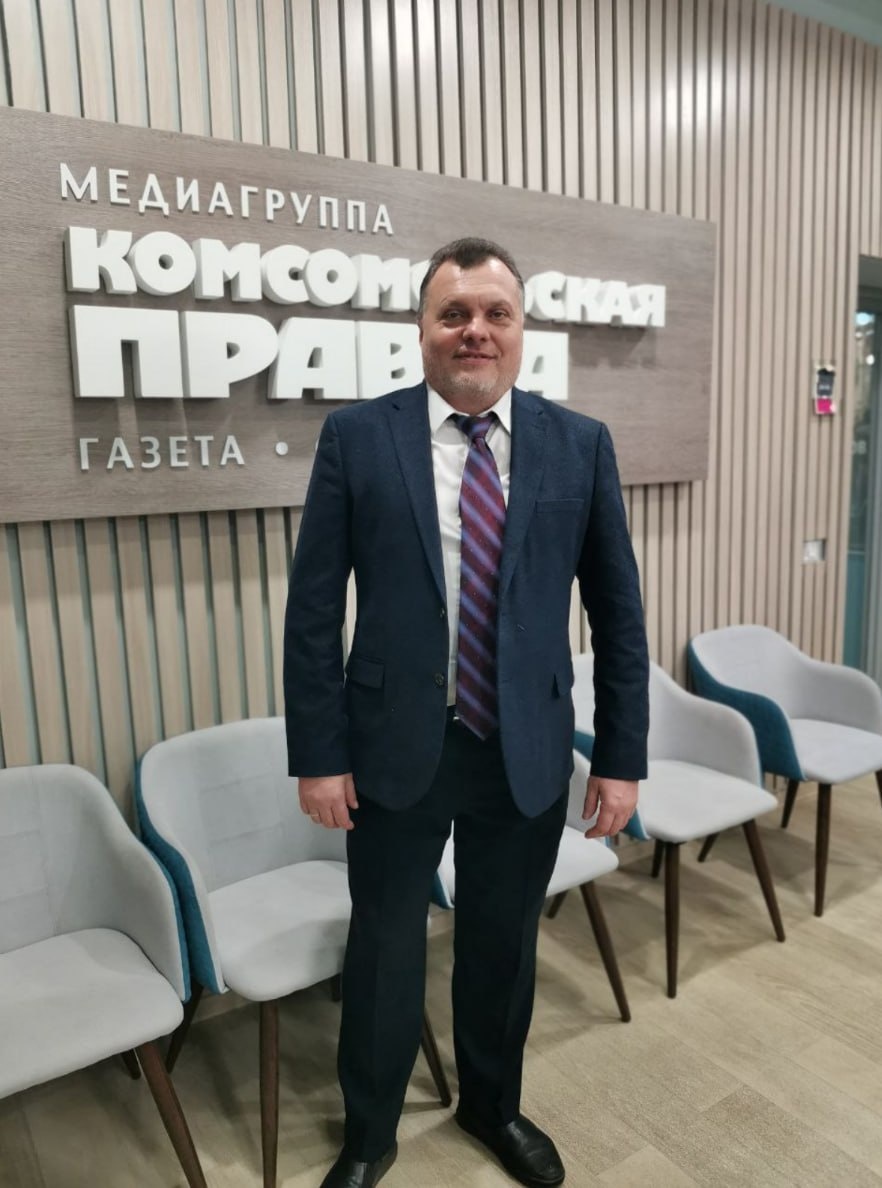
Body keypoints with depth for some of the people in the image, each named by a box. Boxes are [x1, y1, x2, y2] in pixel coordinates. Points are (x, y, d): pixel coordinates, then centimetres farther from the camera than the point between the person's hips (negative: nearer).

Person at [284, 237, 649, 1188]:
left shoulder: (580, 446, -2)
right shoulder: (356, 437, -5)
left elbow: (617, 611, 1)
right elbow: (313, 608, -5)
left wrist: (622, 756, 0)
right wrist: (319, 753, -7)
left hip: (528, 751, 2)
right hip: (395, 748, -1)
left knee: (503, 942, 20)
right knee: (384, 946, 16)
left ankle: (493, 1105, 49)